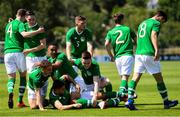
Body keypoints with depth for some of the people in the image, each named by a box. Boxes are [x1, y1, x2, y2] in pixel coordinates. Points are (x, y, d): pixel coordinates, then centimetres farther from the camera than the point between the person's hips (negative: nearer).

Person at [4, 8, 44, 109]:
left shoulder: (9, 24, 20)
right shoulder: (20, 24, -3)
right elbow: (24, 34, -22)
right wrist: (38, 31, -19)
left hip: (7, 52, 5)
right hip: (18, 52, -5)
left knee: (11, 77, 3)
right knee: (23, 76, 12)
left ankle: (10, 94, -30)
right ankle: (20, 101, 6)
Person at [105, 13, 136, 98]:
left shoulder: (111, 32, 10)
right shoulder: (127, 29, 6)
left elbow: (107, 44, -3)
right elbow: (136, 41, 11)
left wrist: (111, 56, 7)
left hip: (117, 57, 3)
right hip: (128, 55, -3)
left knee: (122, 76, 14)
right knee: (125, 75, -12)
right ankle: (122, 90, -32)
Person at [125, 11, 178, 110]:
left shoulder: (142, 23, 23)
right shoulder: (156, 23, -2)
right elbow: (153, 36, -17)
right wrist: (157, 50, -26)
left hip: (138, 53, 7)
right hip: (149, 54, -7)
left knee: (135, 77, 0)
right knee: (159, 78, 4)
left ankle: (129, 100, -12)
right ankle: (166, 102, 13)